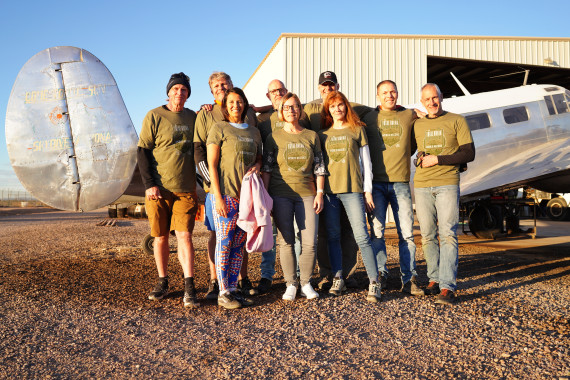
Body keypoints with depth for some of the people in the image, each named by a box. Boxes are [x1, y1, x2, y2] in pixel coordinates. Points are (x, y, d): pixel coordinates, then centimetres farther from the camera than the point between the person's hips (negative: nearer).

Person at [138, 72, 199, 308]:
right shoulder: (154, 116, 1)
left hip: (185, 189, 2)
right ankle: (162, 282, 21)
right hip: (158, 189, -1)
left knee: (184, 235, -7)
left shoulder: (192, 117, 12)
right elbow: (143, 151, -2)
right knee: (160, 237, 6)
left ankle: (189, 288, -6)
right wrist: (149, 184, -12)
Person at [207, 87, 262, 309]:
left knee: (239, 244, 8)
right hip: (226, 193, -5)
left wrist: (257, 165, 0)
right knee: (224, 242, -3)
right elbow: (211, 164, -5)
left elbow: (259, 157, 27)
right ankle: (223, 293, 4)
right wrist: (218, 197, -13)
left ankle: (233, 289, 17)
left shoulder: (254, 132, 16)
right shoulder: (219, 129, 1)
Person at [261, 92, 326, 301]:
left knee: (310, 241, -3)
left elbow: (319, 168, 10)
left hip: (307, 194, 1)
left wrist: (319, 193, 3)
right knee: (286, 241, -1)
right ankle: (291, 284, 11)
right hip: (281, 194, -1)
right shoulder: (274, 137, 7)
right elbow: (266, 168, 4)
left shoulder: (311, 136, 10)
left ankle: (306, 283, 13)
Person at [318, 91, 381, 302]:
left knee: (361, 236, -9)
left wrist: (368, 191, 3)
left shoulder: (357, 130, 9)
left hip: (352, 189, -3)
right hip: (329, 189, 3)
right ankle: (338, 279, 14)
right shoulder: (323, 133, 14)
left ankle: (374, 283, -6)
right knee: (333, 237, 4)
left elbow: (366, 162, 9)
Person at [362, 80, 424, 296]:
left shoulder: (410, 116, 10)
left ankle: (409, 280, 5)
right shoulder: (369, 118, 9)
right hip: (376, 183, 0)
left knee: (406, 233, -1)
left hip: (401, 182, 1)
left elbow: (413, 146, 23)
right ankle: (380, 274, 6)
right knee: (376, 230, -5)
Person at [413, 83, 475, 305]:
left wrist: (438, 159, -8)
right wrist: (420, 160, 8)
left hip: (447, 184, -3)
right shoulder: (417, 125, 14)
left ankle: (447, 287, -12)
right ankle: (434, 279, 18)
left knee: (448, 234, -10)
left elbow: (469, 154, -2)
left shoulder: (456, 121, 5)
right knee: (427, 236, 6)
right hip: (422, 186, 3)